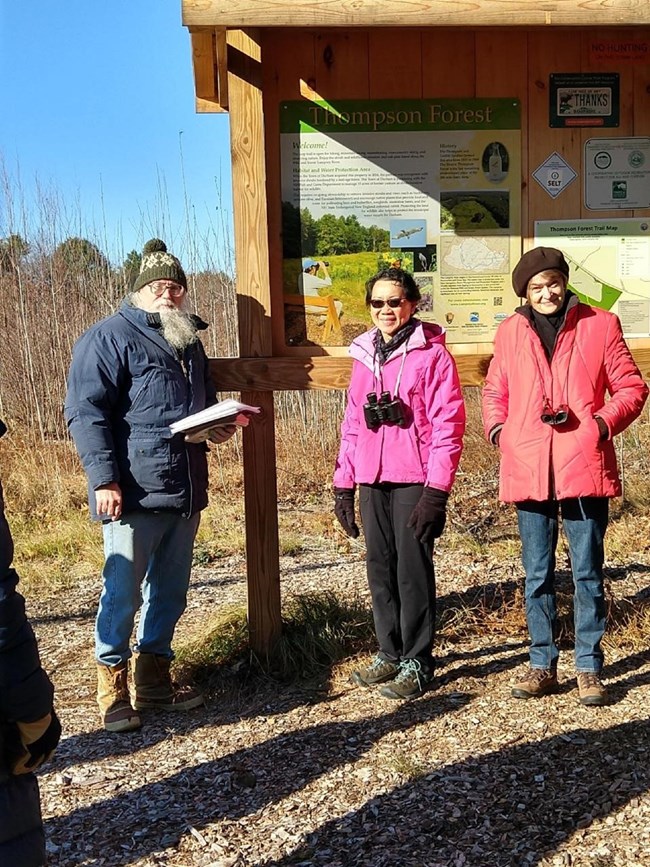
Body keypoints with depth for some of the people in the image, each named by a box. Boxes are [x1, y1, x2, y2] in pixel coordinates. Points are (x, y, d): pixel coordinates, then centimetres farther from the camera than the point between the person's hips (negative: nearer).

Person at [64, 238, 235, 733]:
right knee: (123, 592, -2)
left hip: (185, 493, 8)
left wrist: (219, 425, 8)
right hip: (134, 494, -7)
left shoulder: (189, 341, 20)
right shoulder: (110, 337, -5)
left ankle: (154, 678, 27)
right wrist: (104, 479, -20)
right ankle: (112, 686, 15)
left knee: (171, 591, 14)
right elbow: (85, 410, -12)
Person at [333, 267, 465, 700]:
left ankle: (417, 662, 13)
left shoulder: (432, 354, -5)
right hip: (373, 482, 6)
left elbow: (448, 425, -10)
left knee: (413, 571, 0)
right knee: (380, 568, 11)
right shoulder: (364, 355, 13)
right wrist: (343, 483, 12)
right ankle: (390, 652, 25)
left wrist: (436, 491, -16)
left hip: (414, 481, -6)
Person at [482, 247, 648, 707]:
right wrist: (497, 430, 3)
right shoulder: (510, 332, 11)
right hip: (529, 470, 2)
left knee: (588, 573, 5)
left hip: (584, 466, -2)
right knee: (537, 575, 10)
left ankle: (589, 667, 18)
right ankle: (542, 665, 23)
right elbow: (495, 390, 21)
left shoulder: (600, 325, 4)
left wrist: (603, 423, -10)